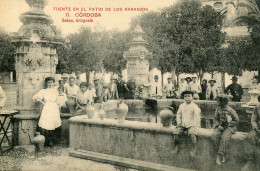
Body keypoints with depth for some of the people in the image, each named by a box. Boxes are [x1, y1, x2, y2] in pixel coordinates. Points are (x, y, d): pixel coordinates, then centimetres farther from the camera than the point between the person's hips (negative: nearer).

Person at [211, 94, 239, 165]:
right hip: (220, 126, 4)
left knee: (225, 137, -33)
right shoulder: (218, 109, 7)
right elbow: (215, 118, 12)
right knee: (214, 135, -25)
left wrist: (228, 124, -9)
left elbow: (236, 120, -1)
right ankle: (222, 155, -17)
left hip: (229, 127, -4)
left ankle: (219, 155, -23)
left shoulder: (231, 111, -7)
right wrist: (218, 125, -6)